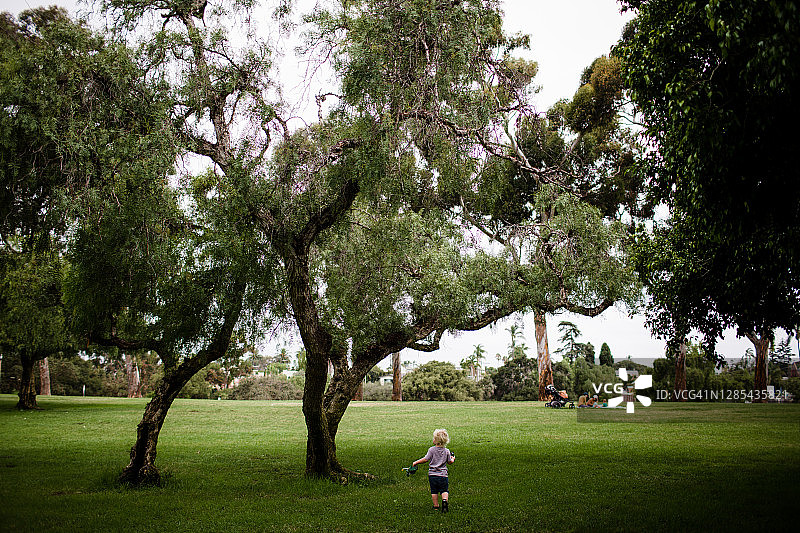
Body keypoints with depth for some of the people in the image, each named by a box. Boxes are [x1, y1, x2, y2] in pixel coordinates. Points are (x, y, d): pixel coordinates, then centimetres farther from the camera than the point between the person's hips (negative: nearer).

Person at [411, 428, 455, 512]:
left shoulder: (431, 449, -8)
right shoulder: (446, 451, 0)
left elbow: (426, 459, -8)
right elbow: (450, 462, 9)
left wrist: (416, 462, 4)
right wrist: (453, 459, 32)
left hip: (432, 474, -1)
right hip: (443, 475, 1)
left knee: (434, 491, 11)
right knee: (444, 490, 8)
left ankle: (436, 506, 14)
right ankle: (445, 500, -18)